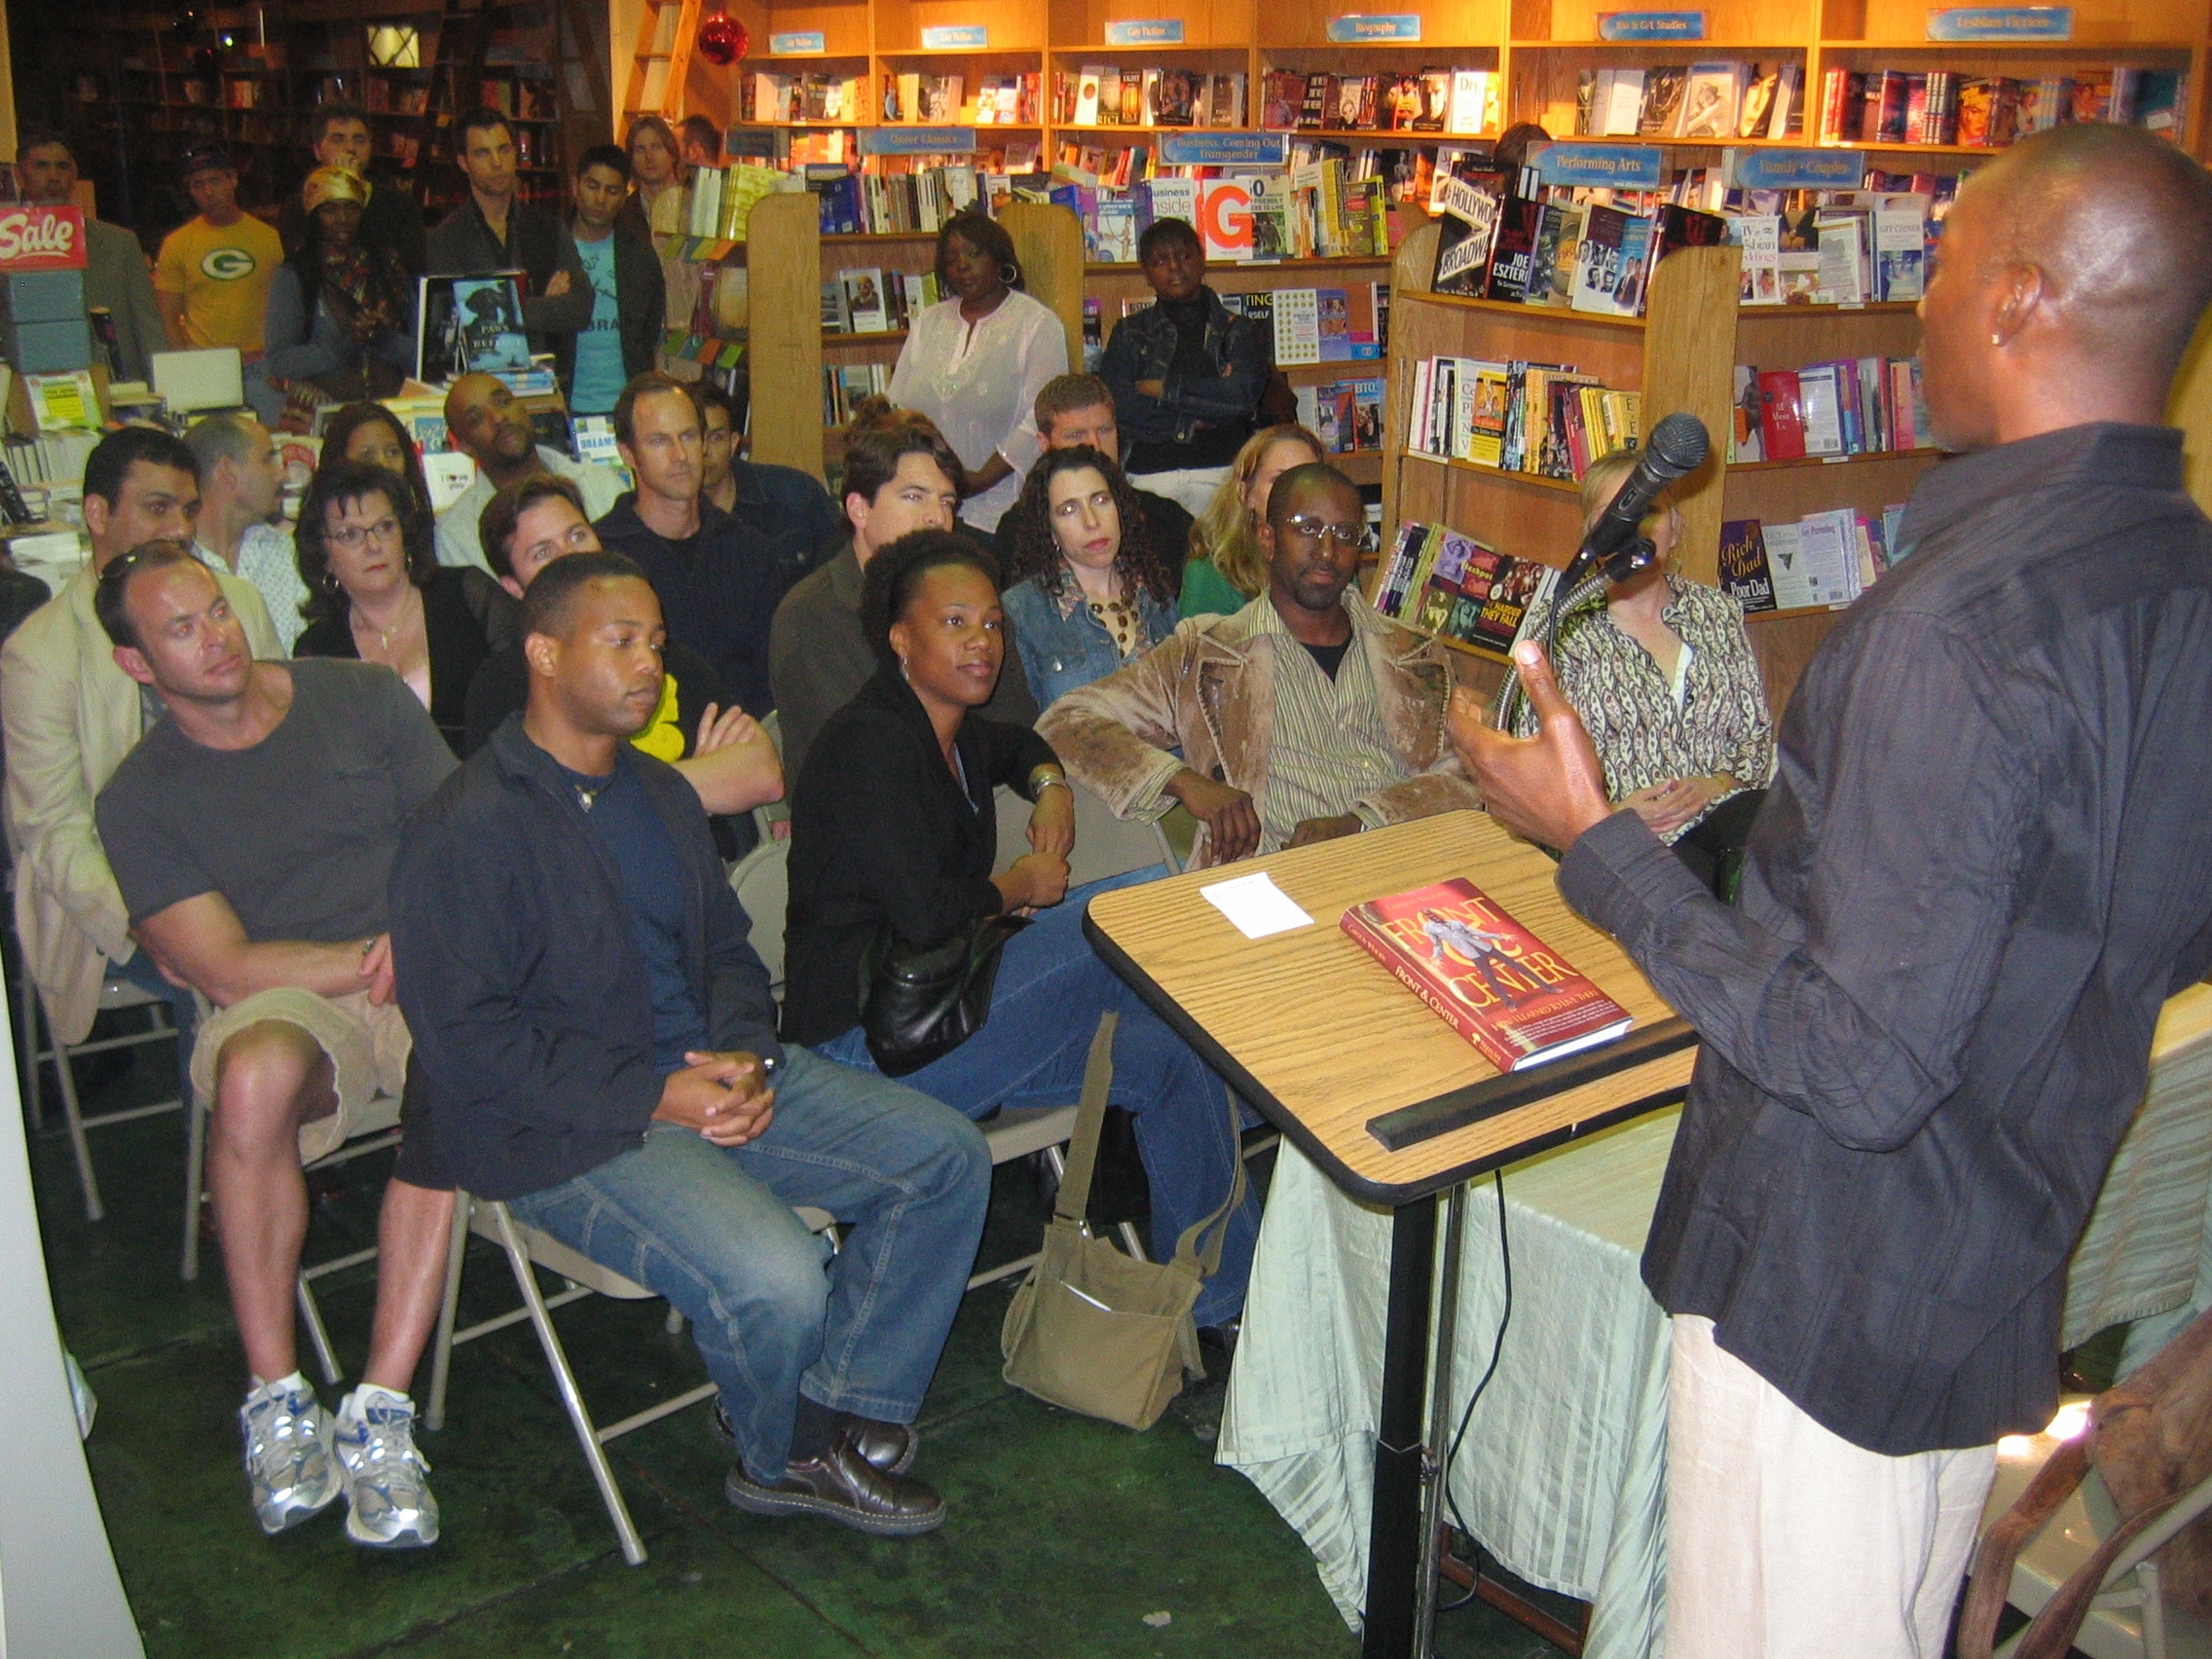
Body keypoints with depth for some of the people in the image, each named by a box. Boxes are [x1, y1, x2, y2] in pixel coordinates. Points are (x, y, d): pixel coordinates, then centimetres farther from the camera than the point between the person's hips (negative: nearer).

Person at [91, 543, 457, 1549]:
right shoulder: (142, 798, 4)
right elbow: (228, 971, -5)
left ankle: (380, 1411, -28)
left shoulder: (361, 698, 8)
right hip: (288, 1001, 0)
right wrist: (376, 956, -11)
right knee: (255, 1076, -37)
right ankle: (275, 1398, -20)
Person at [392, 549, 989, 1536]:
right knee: (776, 1283, -29)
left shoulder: (661, 793, 15)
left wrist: (744, 1056, -2)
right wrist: (653, 1095, -19)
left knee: (946, 1156, -6)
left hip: (709, 1076, 8)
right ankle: (786, 1456, 6)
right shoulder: (469, 826, -11)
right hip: (568, 1132, -8)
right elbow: (465, 1036, -16)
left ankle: (842, 1419, -2)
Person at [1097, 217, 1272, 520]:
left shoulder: (1240, 331, 15)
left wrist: (1165, 388, 0)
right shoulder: (1130, 333, 15)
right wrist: (1192, 421, -4)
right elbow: (1117, 406, 0)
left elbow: (1244, 395, -3)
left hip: (1221, 471, 0)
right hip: (1149, 475, 0)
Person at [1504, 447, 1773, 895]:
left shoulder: (1716, 612, 16)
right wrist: (1610, 810, -16)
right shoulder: (1558, 626, 5)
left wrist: (1712, 785, -6)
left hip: (1718, 808, 4)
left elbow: (1757, 733, 15)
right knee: (1690, 875, -37)